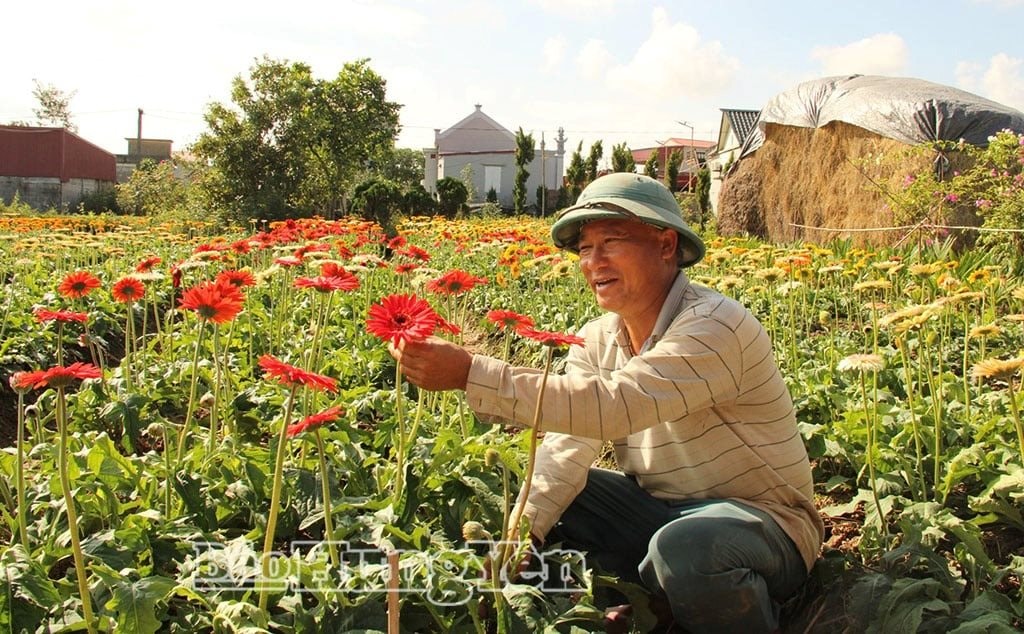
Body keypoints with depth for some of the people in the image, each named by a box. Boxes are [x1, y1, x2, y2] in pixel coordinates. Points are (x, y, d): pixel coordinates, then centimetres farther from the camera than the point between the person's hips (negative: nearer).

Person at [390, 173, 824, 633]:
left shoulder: (715, 327, -24)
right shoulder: (598, 339, 1)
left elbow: (611, 408, -38)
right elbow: (567, 443, -10)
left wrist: (469, 373, -42)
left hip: (764, 521, -7)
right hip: (661, 510, 7)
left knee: (682, 548, -37)